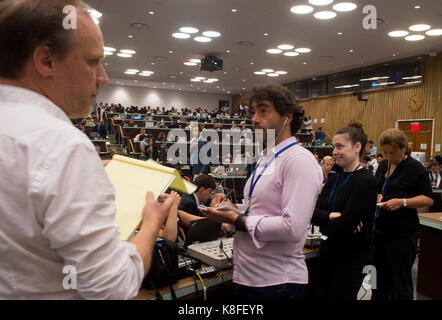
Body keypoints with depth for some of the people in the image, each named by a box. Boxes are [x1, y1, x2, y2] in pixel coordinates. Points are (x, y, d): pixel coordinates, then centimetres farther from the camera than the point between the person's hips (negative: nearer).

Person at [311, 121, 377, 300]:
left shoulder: (365, 181, -16)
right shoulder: (334, 180, 7)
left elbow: (346, 223, -22)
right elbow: (313, 214, 0)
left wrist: (324, 225, -5)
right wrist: (332, 215, -19)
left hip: (352, 257, -7)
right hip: (329, 251, 7)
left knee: (340, 296, 4)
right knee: (324, 294, 15)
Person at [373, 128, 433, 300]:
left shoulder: (415, 168, -8)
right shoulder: (383, 165, 11)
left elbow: (428, 199, -10)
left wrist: (403, 202, -23)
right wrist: (375, 196, 1)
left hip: (402, 233, -6)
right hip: (380, 229, 6)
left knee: (400, 282, 3)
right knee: (379, 279, 15)